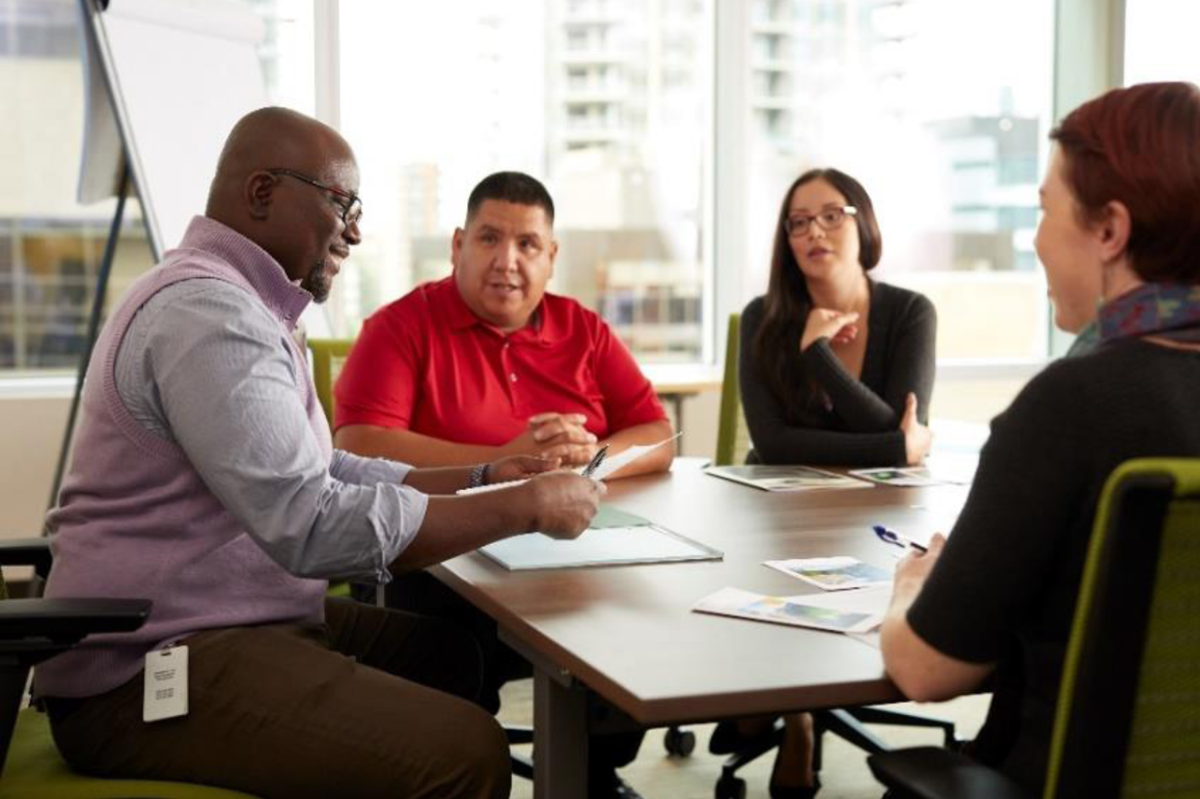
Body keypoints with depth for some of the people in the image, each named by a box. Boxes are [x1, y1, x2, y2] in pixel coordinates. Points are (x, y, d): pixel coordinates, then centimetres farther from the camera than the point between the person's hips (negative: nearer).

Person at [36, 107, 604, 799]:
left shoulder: (241, 302, 16)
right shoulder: (207, 311, -20)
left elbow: (317, 473, 21)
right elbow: (317, 526, -28)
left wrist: (483, 477, 13)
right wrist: (527, 509, -20)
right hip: (152, 673, -11)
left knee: (449, 655, 20)